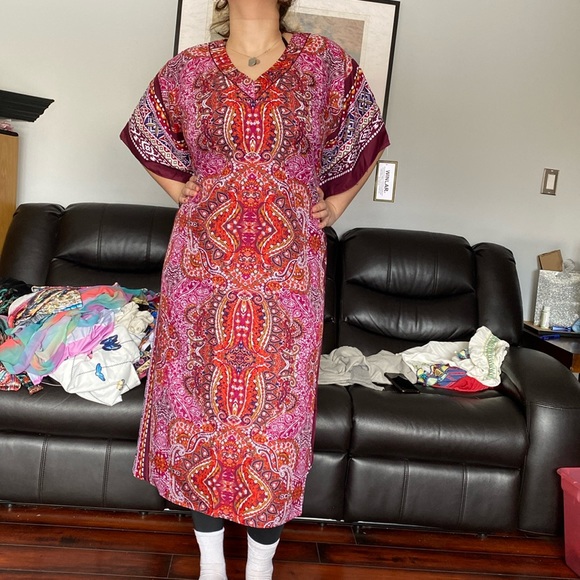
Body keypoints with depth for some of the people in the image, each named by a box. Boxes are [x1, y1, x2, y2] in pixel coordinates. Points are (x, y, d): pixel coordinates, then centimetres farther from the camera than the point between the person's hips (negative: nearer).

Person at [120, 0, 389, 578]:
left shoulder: (325, 63, 6)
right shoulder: (189, 69, 8)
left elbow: (359, 141, 20)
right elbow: (152, 137, 26)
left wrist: (332, 207, 14)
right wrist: (181, 192, 15)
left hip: (289, 267, -1)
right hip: (202, 264, 1)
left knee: (276, 402, 4)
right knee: (200, 397, 6)